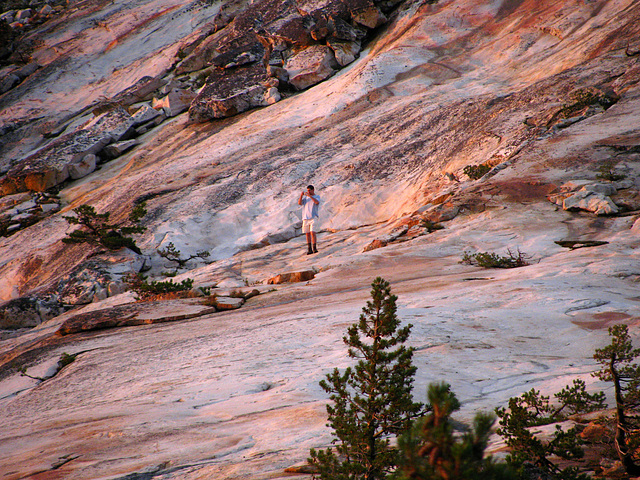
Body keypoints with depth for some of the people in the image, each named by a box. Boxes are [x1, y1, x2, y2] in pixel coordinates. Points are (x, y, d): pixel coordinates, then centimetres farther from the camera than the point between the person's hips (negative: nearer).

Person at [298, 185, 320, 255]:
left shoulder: (317, 197, 4)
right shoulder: (305, 197, 16)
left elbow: (317, 202, -19)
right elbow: (299, 203, 1)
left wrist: (309, 196, -25)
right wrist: (301, 196, -15)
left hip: (313, 218, -4)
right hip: (305, 218, 4)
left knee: (313, 233, -15)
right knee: (307, 234, 3)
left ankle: (314, 248, -9)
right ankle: (309, 249, 6)